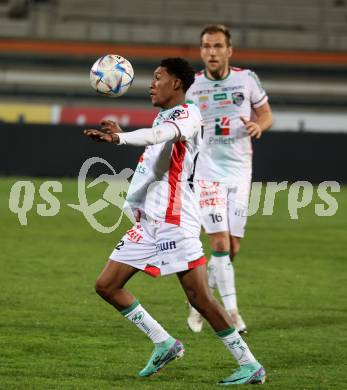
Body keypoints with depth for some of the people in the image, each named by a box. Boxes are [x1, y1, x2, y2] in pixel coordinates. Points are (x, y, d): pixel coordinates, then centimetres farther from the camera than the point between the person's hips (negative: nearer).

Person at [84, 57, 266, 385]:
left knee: (200, 299, -12)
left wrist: (120, 137, -47)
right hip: (148, 221, 9)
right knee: (106, 286, 4)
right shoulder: (165, 116, 19)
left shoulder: (188, 114, -10)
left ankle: (250, 366, -4)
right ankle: (164, 344, 11)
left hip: (174, 221, -9)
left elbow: (160, 134, -33)